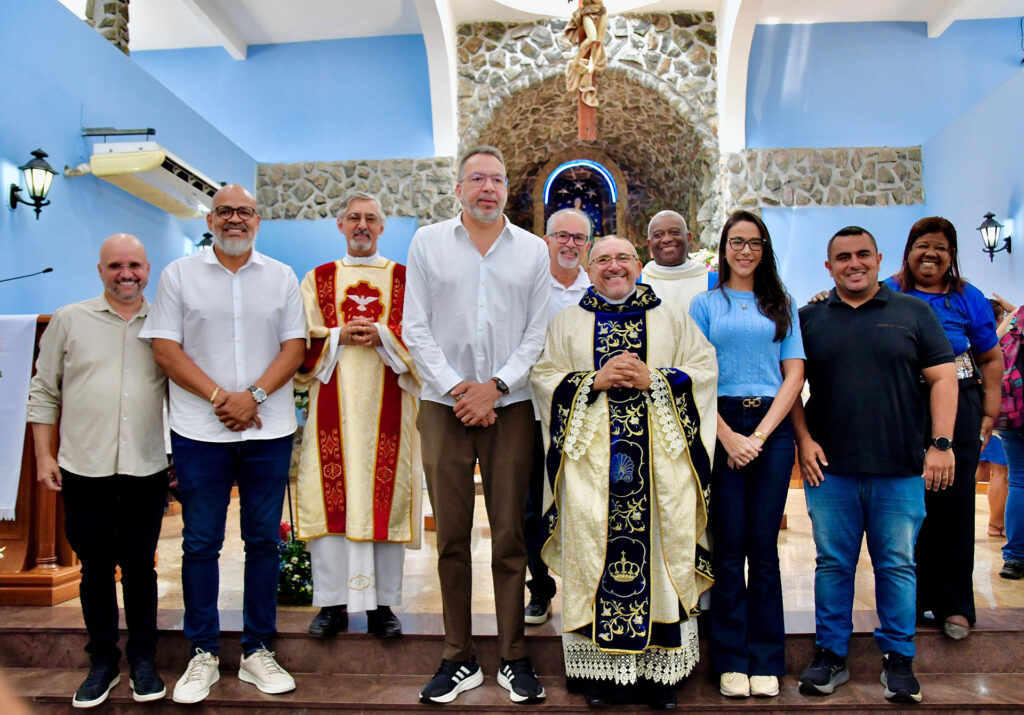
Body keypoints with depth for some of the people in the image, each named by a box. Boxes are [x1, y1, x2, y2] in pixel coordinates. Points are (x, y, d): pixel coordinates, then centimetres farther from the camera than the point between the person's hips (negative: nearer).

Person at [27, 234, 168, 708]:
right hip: (84, 470, 0)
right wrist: (43, 454, 3)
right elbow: (43, 391, 8)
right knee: (95, 568, 9)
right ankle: (103, 661, 25)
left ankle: (142, 659, 23)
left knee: (140, 567, 8)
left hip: (146, 470, 0)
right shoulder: (69, 320, 4)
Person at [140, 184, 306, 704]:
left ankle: (257, 651, 19)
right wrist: (219, 398, -11)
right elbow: (165, 350, -1)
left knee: (264, 540, 7)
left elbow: (294, 348, 3)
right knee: (200, 542, 5)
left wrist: (253, 396, -11)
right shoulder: (179, 274, 6)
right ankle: (204, 654, 19)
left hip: (269, 429, 1)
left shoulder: (282, 277, 9)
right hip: (200, 430, -1)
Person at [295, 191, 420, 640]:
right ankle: (333, 603, 10)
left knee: (385, 497, 0)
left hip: (386, 405, -1)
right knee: (330, 497, -1)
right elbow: (301, 342, 6)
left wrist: (382, 335, -13)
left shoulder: (404, 279, 10)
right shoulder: (317, 280, 14)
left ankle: (381, 603, 10)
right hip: (333, 404, 1)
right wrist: (341, 336, -10)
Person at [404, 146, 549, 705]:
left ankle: (514, 658, 17)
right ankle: (459, 659, 17)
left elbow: (537, 332, 5)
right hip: (444, 406, 0)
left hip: (510, 406, 0)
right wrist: (454, 387, -7)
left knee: (510, 536, 4)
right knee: (451, 536, 5)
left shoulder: (532, 250, 9)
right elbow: (416, 328, 3)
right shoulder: (427, 242, 8)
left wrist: (495, 386, -7)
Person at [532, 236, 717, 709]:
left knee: (657, 552, 0)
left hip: (660, 458, 0)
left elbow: (704, 370, 5)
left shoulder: (672, 318, 13)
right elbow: (543, 377, 4)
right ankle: (601, 669, 11)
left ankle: (660, 671, 12)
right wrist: (595, 381, -10)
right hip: (591, 458, 0)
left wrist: (653, 379, -10)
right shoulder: (567, 323, 13)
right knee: (596, 554, -1)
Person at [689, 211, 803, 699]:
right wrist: (728, 436, -9)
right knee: (729, 546, 1)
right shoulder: (705, 304, 9)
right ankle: (731, 660, 12)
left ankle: (766, 661, 15)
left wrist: (761, 435, -6)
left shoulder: (781, 304, 13)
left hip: (772, 427, 1)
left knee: (763, 547, 3)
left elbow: (794, 375, 6)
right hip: (721, 427, -1)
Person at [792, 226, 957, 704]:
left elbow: (943, 379, 4)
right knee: (833, 563, 8)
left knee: (897, 565, 7)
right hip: (829, 468, 1)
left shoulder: (913, 313, 6)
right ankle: (830, 655, 20)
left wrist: (941, 443, -5)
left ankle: (898, 659, 22)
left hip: (900, 468, 0)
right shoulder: (809, 319, 7)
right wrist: (804, 440, -2)